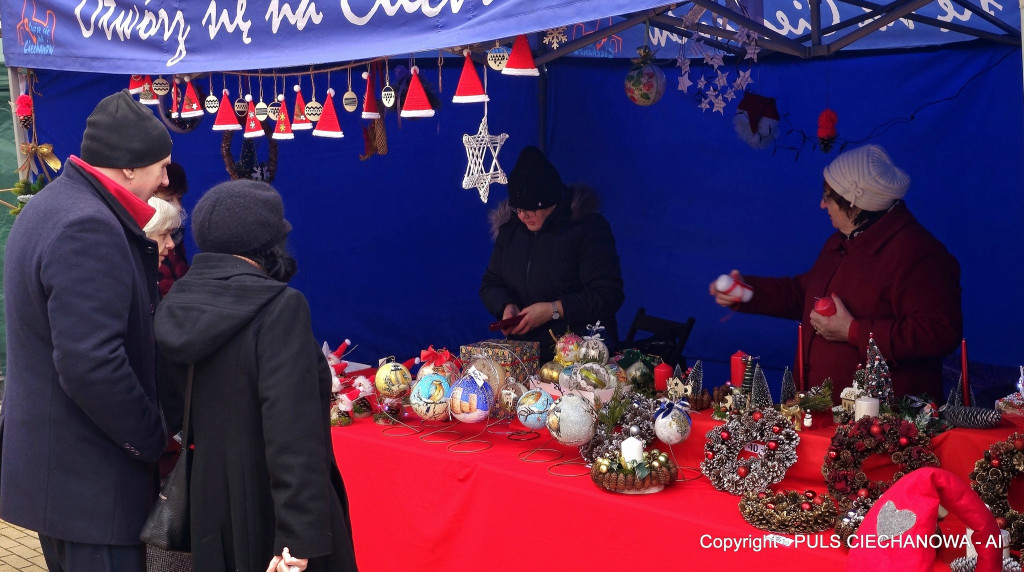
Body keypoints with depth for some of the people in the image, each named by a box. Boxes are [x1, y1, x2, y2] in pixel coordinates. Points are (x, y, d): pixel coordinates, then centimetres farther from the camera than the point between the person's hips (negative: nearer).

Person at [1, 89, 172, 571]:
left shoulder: (50, 206, 11)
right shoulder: (89, 229, -23)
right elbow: (91, 367, -29)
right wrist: (153, 440, -17)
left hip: (49, 462, 11)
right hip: (88, 478, -10)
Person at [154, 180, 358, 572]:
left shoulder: (174, 308, 2)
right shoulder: (280, 307, -19)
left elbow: (172, 413, 12)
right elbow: (292, 432, -26)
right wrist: (299, 535, -28)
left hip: (206, 510, 7)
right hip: (267, 512, -7)